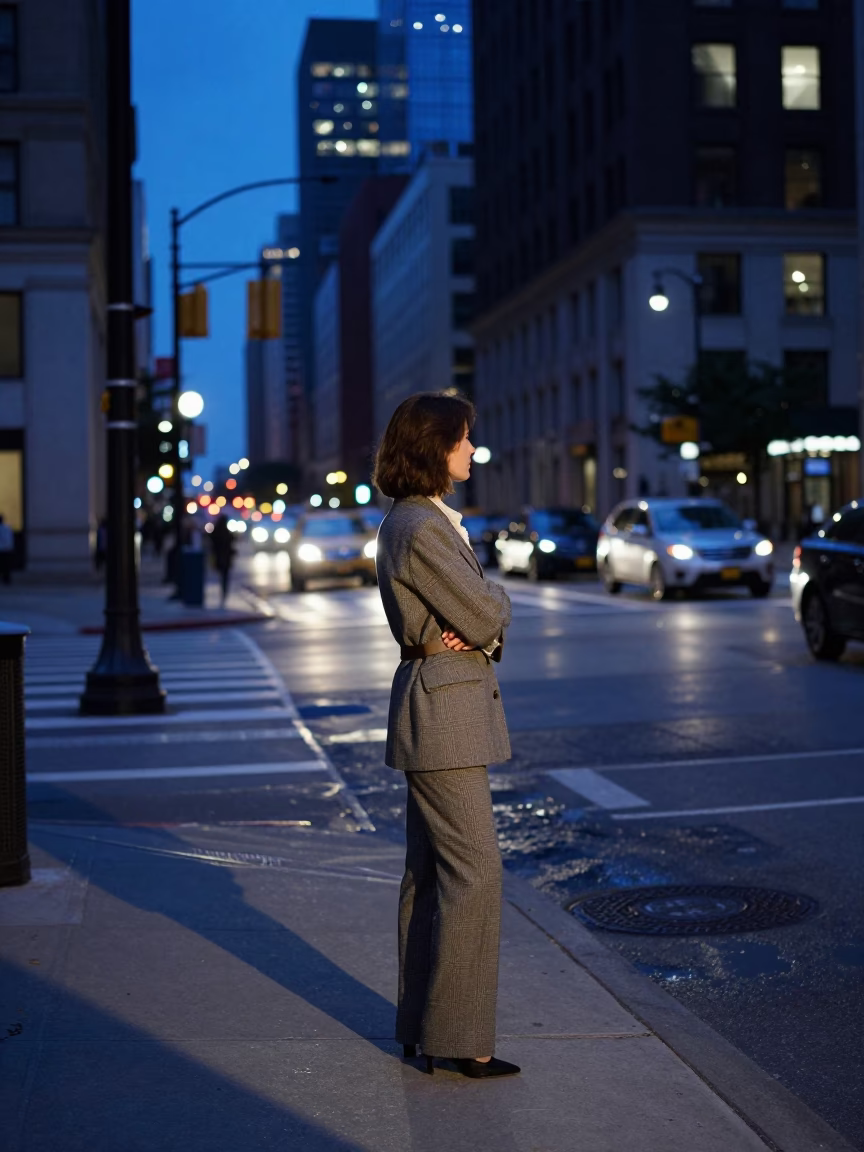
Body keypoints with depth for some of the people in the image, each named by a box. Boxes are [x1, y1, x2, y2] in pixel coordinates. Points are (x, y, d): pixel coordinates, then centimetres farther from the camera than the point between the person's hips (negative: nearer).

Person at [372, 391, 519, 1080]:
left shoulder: (427, 522, 16)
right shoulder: (421, 529, -17)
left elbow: (485, 617, 15)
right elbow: (486, 615, -17)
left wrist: (479, 619, -7)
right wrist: (497, 600, 5)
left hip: (439, 710, 11)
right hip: (444, 709, -11)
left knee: (431, 870, 13)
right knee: (474, 869, -7)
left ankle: (422, 1027, 22)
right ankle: (459, 1037, -1)